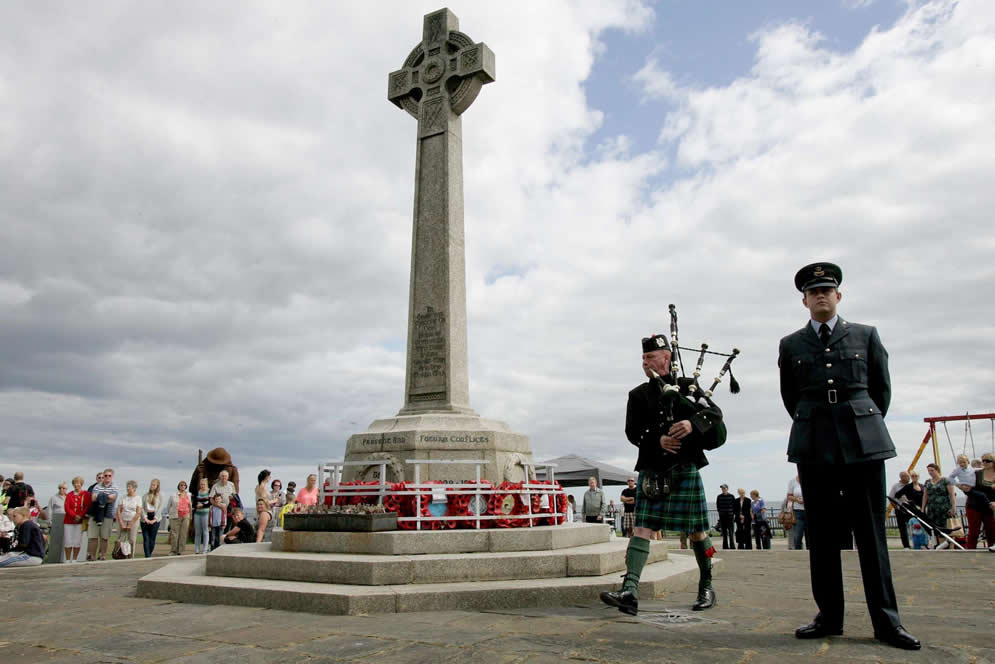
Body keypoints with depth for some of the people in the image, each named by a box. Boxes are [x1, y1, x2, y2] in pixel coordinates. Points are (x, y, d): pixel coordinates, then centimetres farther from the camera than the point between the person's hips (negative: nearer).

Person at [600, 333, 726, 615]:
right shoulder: (638, 395, 11)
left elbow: (715, 412, -2)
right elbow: (632, 431, 2)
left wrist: (693, 423, -22)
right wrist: (657, 440, -16)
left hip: (684, 468, -1)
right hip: (651, 470, 2)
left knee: (696, 530, 7)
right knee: (641, 528, -8)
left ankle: (706, 587, 26)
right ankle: (630, 592, -15)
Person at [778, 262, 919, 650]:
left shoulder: (866, 336, 9)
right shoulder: (791, 345, 9)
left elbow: (882, 388, 15)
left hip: (863, 442, 0)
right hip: (814, 444, 1)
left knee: (871, 532, 2)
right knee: (821, 534, 4)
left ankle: (886, 621, 10)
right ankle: (829, 617, 12)